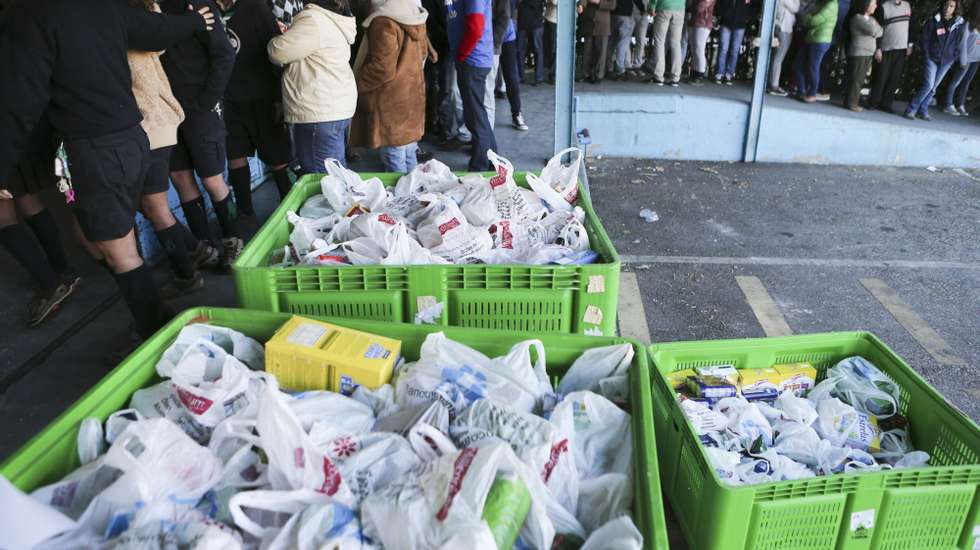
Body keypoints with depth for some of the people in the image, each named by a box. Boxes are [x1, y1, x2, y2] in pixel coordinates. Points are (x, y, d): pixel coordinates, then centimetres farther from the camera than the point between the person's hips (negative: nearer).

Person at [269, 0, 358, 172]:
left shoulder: (313, 20, -18)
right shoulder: (335, 20, 12)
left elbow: (278, 51, -12)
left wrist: (278, 39, 8)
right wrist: (289, 33, 13)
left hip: (319, 113, -10)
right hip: (338, 108, 10)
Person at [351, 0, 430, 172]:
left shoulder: (384, 22, -19)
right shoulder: (417, 18, 6)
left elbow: (383, 68, -22)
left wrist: (356, 86, -10)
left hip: (391, 98, -8)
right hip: (412, 93, 9)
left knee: (394, 159, -2)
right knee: (409, 155, 15)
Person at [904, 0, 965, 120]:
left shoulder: (960, 25, 5)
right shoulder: (933, 21, -2)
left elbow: (959, 44, 10)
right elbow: (924, 39, -1)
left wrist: (954, 58, 1)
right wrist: (927, 56, -7)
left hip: (946, 61, 3)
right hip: (931, 58, -3)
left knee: (933, 88, 7)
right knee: (928, 84, -16)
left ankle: (923, 111, 15)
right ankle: (911, 109, -8)